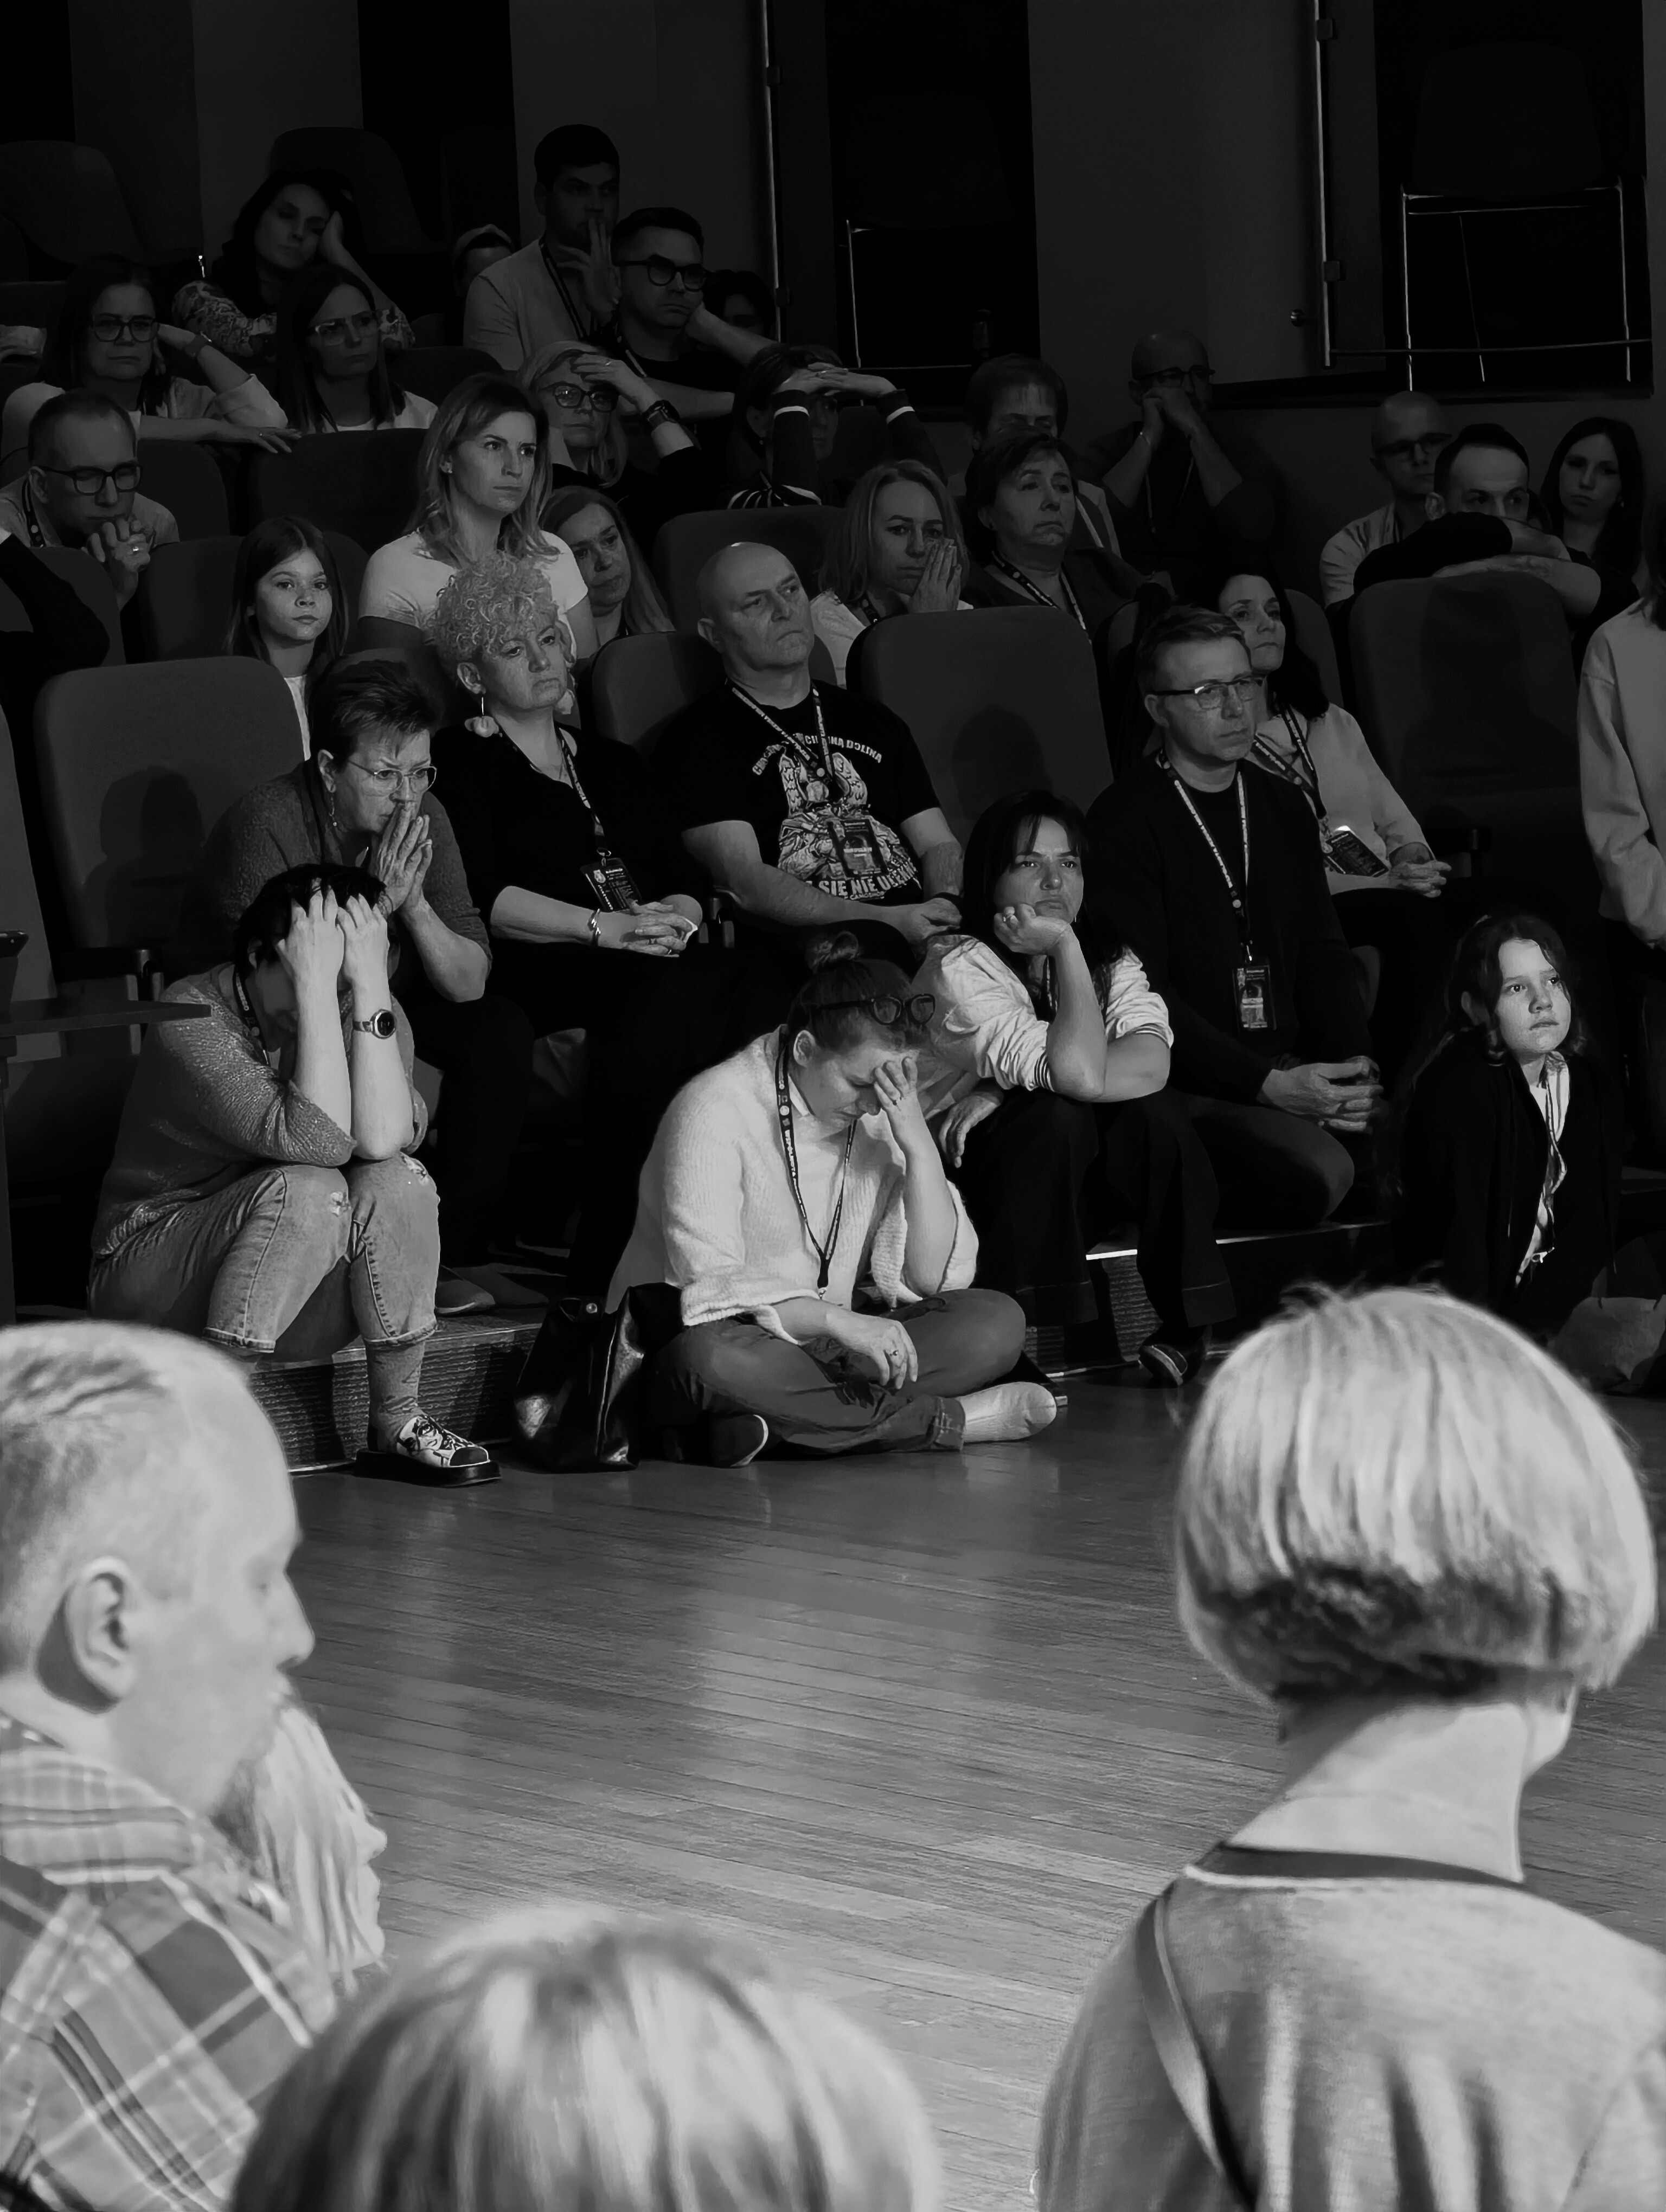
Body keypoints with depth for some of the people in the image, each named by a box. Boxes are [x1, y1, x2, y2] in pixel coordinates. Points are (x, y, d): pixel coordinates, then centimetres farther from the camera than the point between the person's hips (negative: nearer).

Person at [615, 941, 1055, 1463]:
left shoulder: (878, 1115, 2)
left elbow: (934, 1278, -4)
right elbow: (706, 1290, -23)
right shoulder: (715, 1110, -15)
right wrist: (838, 1320, -33)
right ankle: (947, 1417, -29)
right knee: (709, 1358, -42)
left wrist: (918, 1143, -14)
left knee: (998, 1322, -12)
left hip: (817, 1350, 6)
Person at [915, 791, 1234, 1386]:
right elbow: (1078, 1073, -28)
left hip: (1083, 1185, 5)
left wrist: (1008, 1097, -26)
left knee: (1152, 1113, -23)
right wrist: (1065, 946, -24)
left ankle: (1187, 1325, -13)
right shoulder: (960, 966, -15)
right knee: (1058, 1118, -33)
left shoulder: (1110, 960, 5)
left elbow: (1151, 1062, -19)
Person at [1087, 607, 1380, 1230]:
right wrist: (1266, 1085, -19)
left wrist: (1354, 1065, -3)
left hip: (1294, 1066, 7)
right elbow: (1141, 993, -12)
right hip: (1189, 1083, -7)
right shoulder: (1124, 820, -5)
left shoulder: (1283, 807, 20)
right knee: (1319, 1171, -32)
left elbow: (1324, 952, 18)